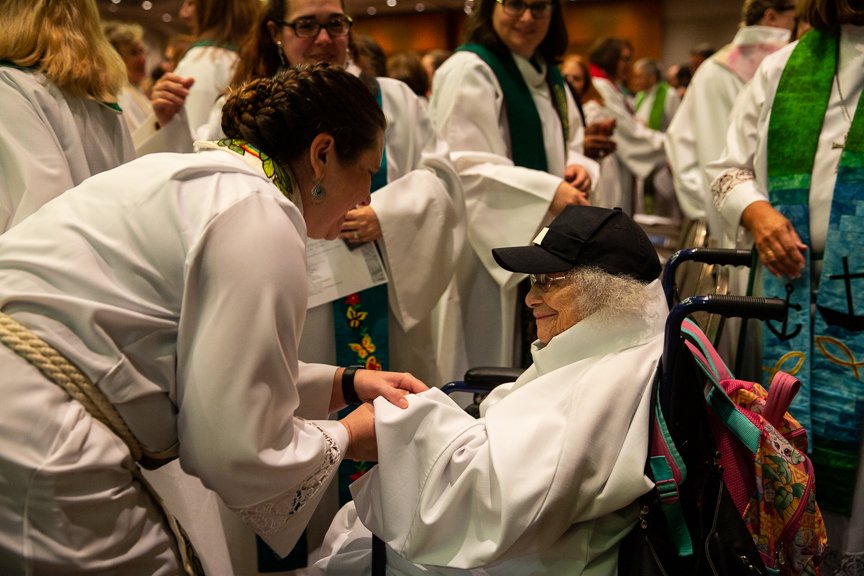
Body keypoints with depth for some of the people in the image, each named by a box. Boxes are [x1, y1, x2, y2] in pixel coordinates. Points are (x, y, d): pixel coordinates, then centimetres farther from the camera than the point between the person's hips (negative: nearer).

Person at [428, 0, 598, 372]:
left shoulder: (549, 76, 15)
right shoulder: (468, 70, -12)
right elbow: (463, 167, -20)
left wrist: (578, 167, -3)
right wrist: (549, 192, -26)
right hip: (490, 249, -8)